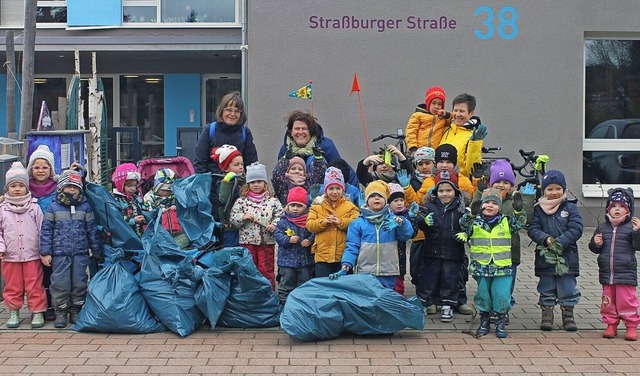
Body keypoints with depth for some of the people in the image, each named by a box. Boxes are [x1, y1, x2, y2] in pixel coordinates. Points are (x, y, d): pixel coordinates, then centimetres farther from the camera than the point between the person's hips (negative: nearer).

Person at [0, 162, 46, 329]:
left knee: (35, 286, 2)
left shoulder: (34, 207, 1)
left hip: (32, 255, -1)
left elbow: (42, 229, 1)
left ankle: (37, 312, 11)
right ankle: (14, 312, 22)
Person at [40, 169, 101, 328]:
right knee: (60, 283, -1)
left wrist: (96, 252, 8)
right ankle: (61, 312, 10)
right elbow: (46, 230, 1)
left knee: (79, 282, 5)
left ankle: (76, 311, 18)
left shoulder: (85, 207, 6)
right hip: (60, 253, -1)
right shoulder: (53, 208, 2)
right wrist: (45, 252, -3)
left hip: (81, 253, 2)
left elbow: (92, 230, 9)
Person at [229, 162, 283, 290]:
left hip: (267, 241, -1)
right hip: (247, 241, 1)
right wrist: (243, 217, -16)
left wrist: (274, 225, -15)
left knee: (267, 270, 5)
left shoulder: (272, 200, 2)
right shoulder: (242, 200, 2)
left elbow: (280, 216, 2)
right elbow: (233, 218, 2)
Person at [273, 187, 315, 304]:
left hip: (305, 260, 1)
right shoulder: (283, 221, -3)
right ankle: (283, 303, 15)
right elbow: (278, 235, -7)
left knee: (304, 285, 11)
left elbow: (315, 234, 1)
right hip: (287, 259, -1)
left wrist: (310, 240, -18)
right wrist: (288, 239, -22)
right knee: (286, 284, 8)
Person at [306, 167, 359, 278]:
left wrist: (341, 222, -18)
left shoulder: (350, 206, 5)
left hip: (343, 255, 0)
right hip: (323, 255, 0)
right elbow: (309, 225, 0)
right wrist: (323, 222, -16)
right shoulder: (317, 206, 8)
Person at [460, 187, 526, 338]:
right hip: (481, 266, 0)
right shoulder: (475, 221, 1)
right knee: (483, 294, 8)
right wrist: (472, 214, -35)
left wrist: (518, 211, -24)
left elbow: (519, 223, -5)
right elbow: (464, 224, -16)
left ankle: (500, 323, 13)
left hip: (502, 267, 0)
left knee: (502, 295, -4)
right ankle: (484, 321, 26)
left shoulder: (506, 221, 6)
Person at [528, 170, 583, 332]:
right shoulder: (539, 209, 4)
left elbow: (576, 229, -8)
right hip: (545, 257, 1)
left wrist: (560, 242, -18)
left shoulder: (570, 208, 0)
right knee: (546, 289, 9)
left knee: (568, 288, 5)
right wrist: (546, 239, -20)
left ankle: (568, 316, 17)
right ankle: (547, 316, 18)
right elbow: (532, 229, -3)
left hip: (567, 257, -1)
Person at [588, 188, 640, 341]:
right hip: (606, 272, 4)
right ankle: (611, 325, 21)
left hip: (626, 273, -4)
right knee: (608, 301, 10)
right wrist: (596, 244, -6)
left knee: (626, 300, -1)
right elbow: (595, 249, 16)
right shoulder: (602, 227, 8)